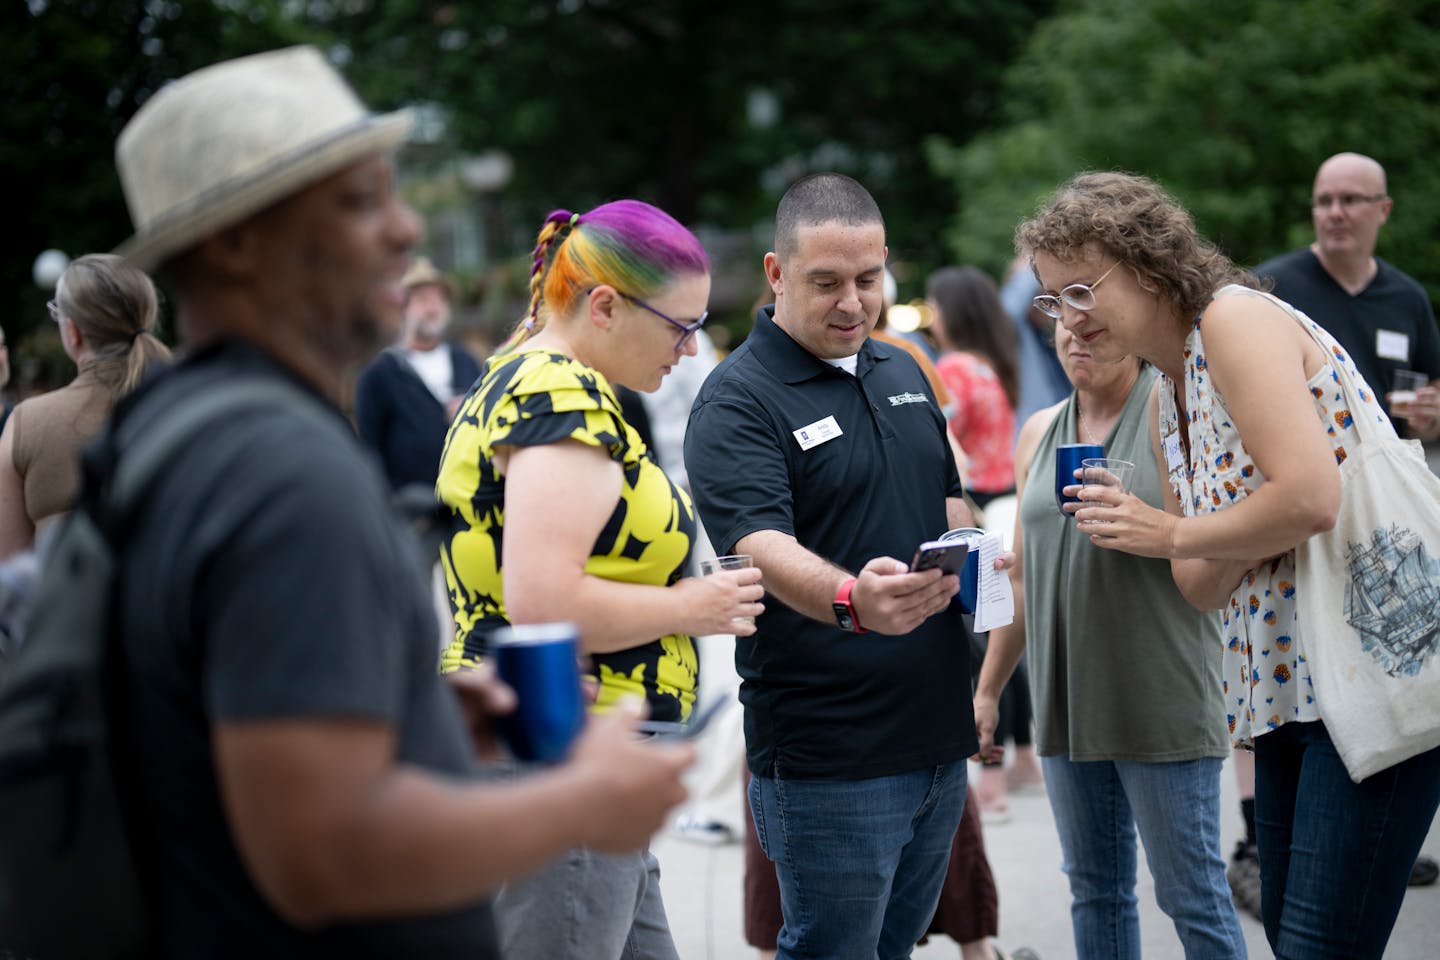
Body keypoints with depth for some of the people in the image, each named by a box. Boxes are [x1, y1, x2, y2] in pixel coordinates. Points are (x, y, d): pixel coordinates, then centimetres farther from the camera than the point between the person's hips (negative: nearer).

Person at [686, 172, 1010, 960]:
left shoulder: (904, 373, 12)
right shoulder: (737, 402, -13)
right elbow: (763, 549, -28)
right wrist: (850, 601, -46)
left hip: (938, 734, 7)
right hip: (829, 759, -7)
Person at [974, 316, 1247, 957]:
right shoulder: (1038, 434, 13)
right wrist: (987, 688, 18)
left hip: (1161, 706, -5)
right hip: (1066, 705, 5)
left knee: (1192, 894, -2)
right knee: (1095, 890, 11)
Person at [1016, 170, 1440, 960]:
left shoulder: (1236, 317, -11)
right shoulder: (1166, 398, 16)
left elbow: (1308, 499, -24)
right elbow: (1205, 590, 15)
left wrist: (1172, 534, -9)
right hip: (1287, 681, 9)